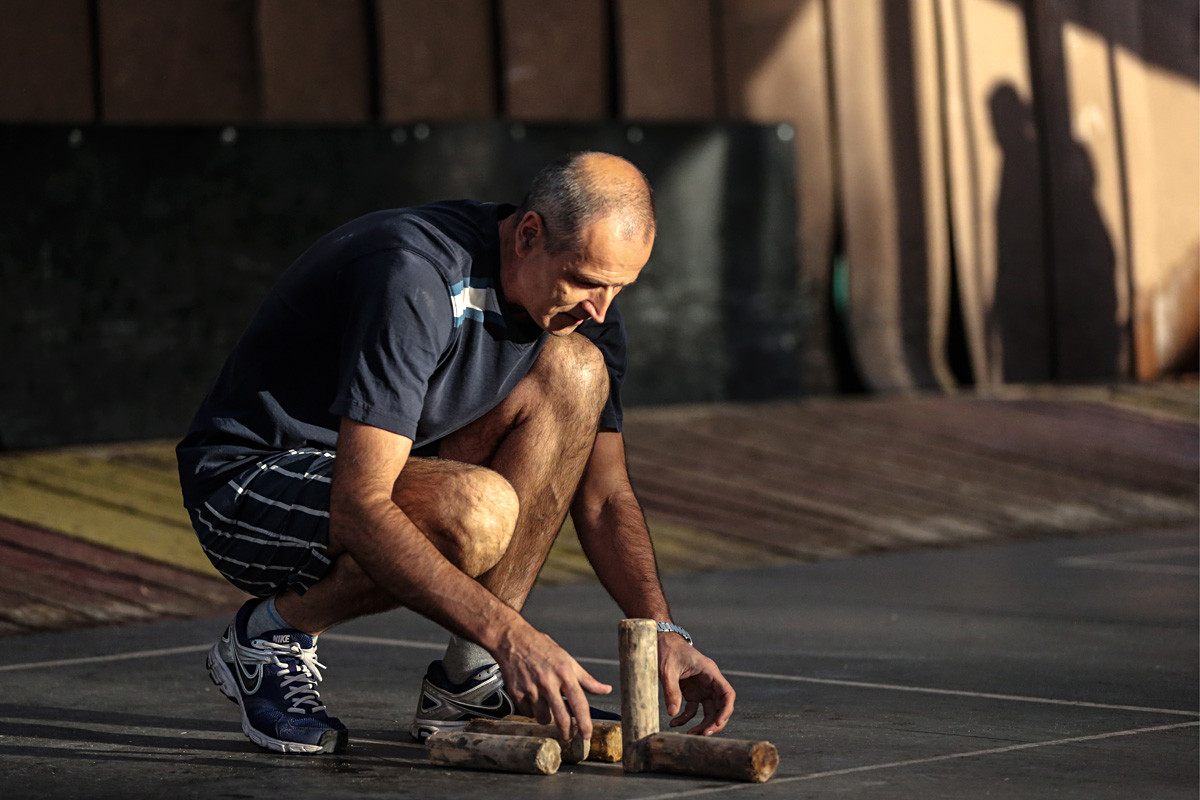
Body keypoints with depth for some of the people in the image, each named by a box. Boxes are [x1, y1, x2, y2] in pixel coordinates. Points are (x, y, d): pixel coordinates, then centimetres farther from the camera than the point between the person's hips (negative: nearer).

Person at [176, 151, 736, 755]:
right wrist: (512, 636, -40)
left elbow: (603, 498, 1)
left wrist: (660, 632, -16)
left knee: (574, 371, -13)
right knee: (477, 511, -35)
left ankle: (466, 681, -9)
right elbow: (359, 508, -35)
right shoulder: (414, 278, -30)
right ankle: (270, 634, -7)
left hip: (369, 470, 8)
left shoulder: (578, 303, -5)